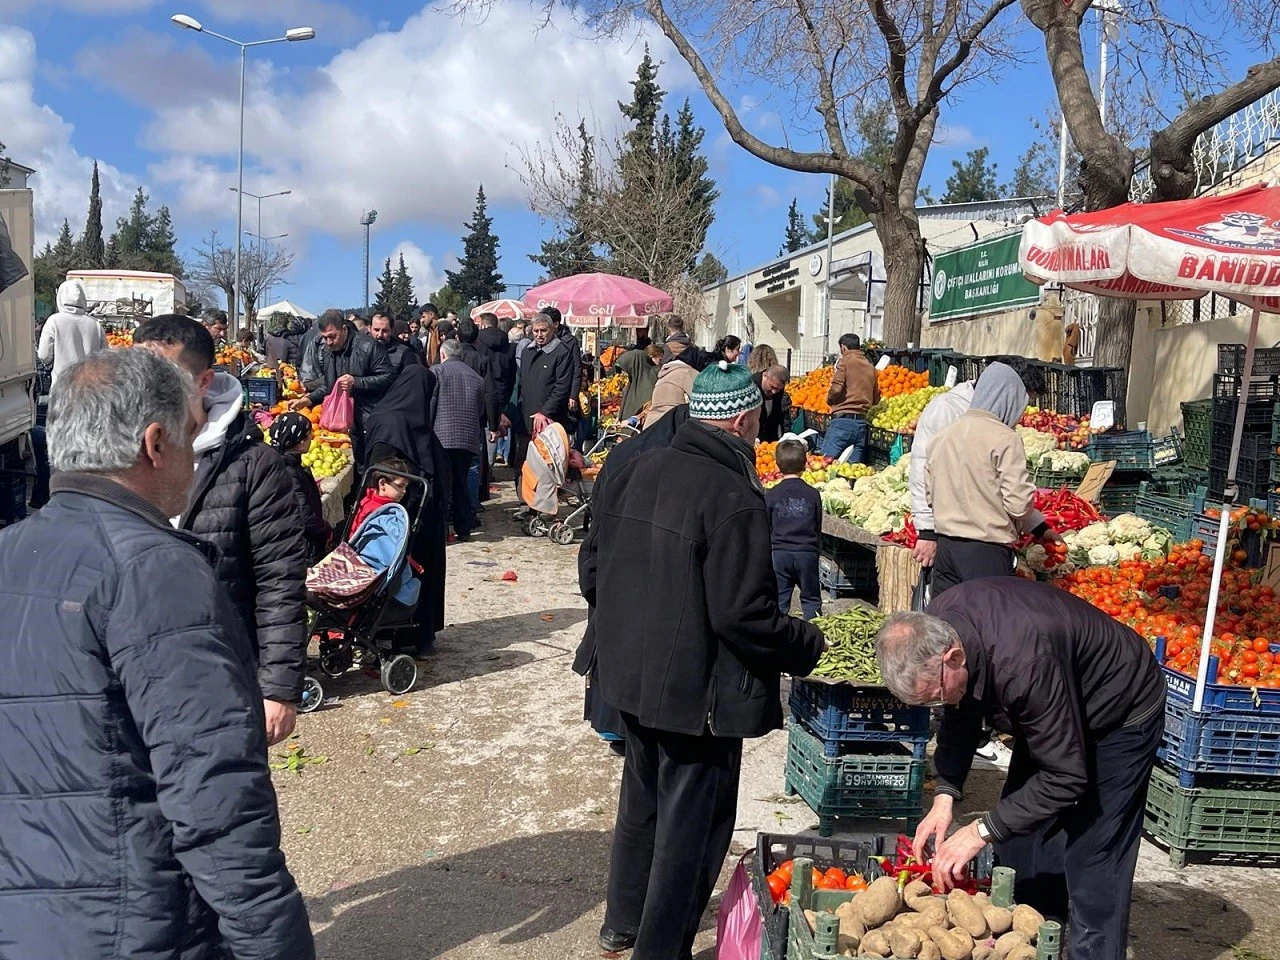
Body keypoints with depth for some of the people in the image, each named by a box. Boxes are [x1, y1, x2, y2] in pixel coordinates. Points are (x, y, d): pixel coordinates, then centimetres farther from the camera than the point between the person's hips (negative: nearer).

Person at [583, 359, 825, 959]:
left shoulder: (638, 471, -1)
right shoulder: (732, 496, -23)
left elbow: (593, 572, 6)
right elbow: (744, 616, -25)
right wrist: (808, 645, -9)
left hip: (631, 675, 8)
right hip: (697, 690, -8)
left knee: (642, 799, 26)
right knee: (691, 824, 10)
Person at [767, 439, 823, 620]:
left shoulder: (771, 495, -4)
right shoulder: (813, 494, -1)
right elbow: (818, 527, 7)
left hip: (779, 553, -1)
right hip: (807, 552, 1)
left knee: (780, 599, 5)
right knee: (811, 598, 12)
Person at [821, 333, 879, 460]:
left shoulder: (845, 361, -1)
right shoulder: (871, 367, 15)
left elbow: (836, 388, -12)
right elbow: (876, 399, 16)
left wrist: (829, 400, 7)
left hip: (843, 418, -6)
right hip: (862, 422, 6)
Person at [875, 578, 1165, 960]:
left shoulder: (1023, 662, -42)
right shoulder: (933, 631, -18)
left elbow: (1065, 778, -33)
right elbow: (960, 716, -1)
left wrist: (981, 831, -30)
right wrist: (945, 795, -12)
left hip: (1121, 715, -8)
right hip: (1057, 712, 8)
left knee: (1091, 867, -13)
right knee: (1023, 849, 10)